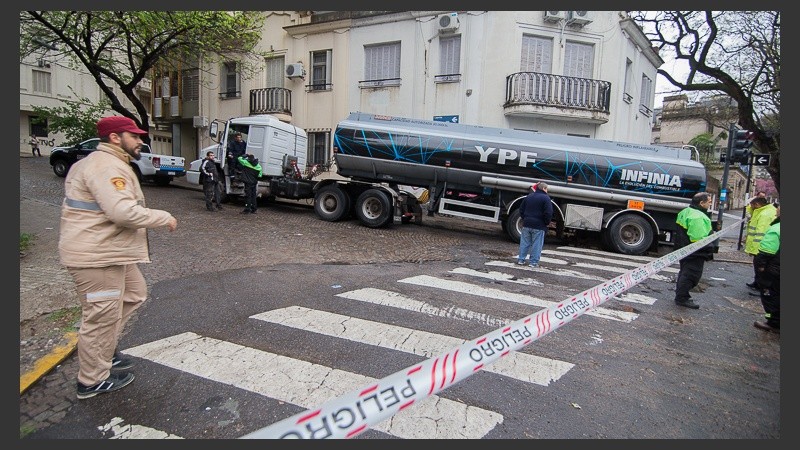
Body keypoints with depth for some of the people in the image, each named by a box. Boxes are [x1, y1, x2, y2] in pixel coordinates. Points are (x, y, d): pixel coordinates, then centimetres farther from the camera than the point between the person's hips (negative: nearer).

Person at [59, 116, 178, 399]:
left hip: (108, 252, 11)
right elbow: (124, 212, -30)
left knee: (134, 294, 22)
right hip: (96, 256, -11)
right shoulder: (107, 167, -19)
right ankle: (93, 381, 17)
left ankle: (103, 351, 32)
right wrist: (164, 218, -18)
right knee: (102, 316, 0)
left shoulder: (104, 163, 17)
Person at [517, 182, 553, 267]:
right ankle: (533, 262, 3)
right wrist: (547, 223, -2)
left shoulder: (528, 197, 11)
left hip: (526, 225, 5)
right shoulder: (545, 198, -9)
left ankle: (521, 260, 14)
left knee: (524, 243, 11)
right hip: (539, 226, -5)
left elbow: (521, 209, 14)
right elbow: (548, 213, -15)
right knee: (537, 244, 2)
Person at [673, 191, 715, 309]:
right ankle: (682, 298, 7)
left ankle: (681, 295, 32)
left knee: (684, 272, 20)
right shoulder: (698, 217, -24)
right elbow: (699, 238, -28)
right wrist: (709, 251, -16)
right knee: (691, 275, -1)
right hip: (694, 253, -10)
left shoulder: (686, 212, 9)